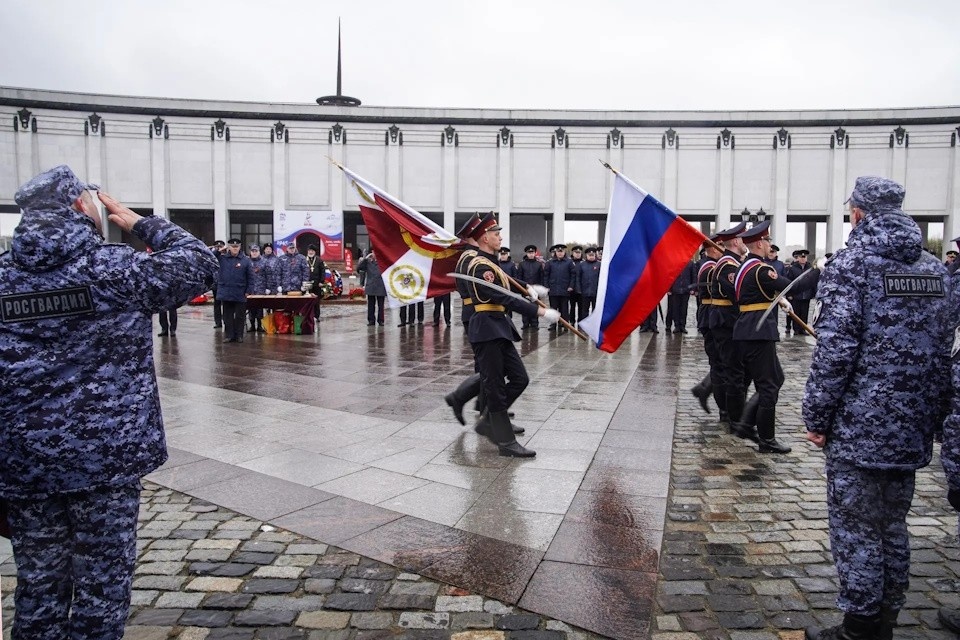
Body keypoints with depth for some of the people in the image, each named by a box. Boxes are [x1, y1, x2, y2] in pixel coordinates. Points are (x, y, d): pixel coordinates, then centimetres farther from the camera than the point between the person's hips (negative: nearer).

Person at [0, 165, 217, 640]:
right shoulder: (114, 267, -10)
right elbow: (199, 265, -1)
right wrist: (141, 223, 10)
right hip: (105, 456, -4)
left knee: (38, 583, 18)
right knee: (102, 582, 10)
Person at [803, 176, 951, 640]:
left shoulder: (853, 262, -11)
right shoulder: (933, 268, 10)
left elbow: (835, 348, -19)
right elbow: (942, 349, 13)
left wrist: (816, 416, -11)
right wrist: (931, 418, 19)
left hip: (858, 426, -7)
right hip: (911, 428, 7)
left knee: (855, 530, 3)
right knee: (893, 527, 17)